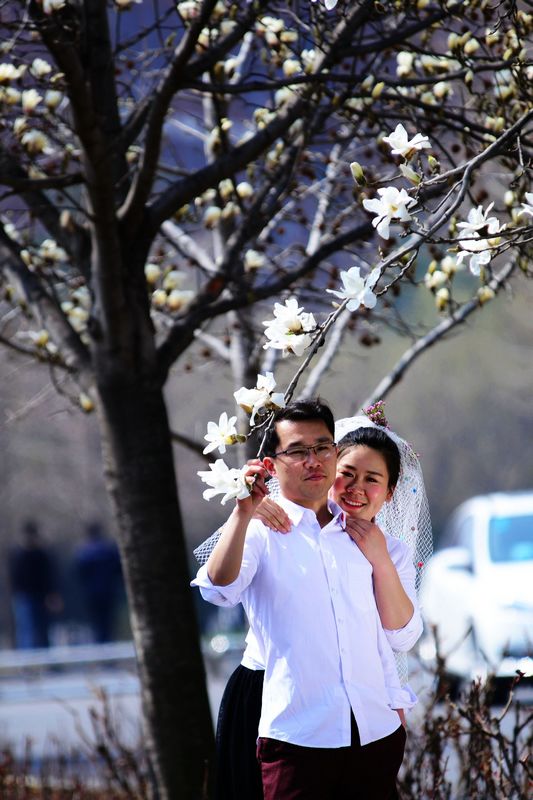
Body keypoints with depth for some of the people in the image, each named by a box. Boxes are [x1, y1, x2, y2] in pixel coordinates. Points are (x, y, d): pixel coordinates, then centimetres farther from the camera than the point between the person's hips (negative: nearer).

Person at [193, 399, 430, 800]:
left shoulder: (361, 534, 14)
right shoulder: (259, 530, 0)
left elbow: (403, 629, 14)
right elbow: (219, 587, -19)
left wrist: (381, 560, 0)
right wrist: (244, 511, -27)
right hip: (298, 735, -4)